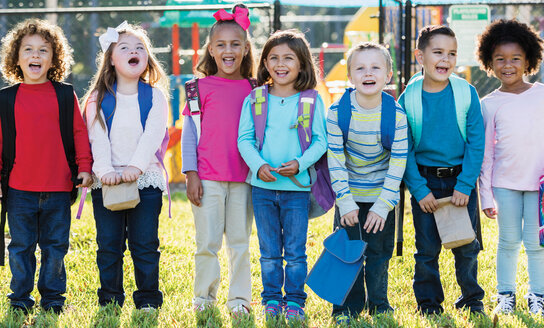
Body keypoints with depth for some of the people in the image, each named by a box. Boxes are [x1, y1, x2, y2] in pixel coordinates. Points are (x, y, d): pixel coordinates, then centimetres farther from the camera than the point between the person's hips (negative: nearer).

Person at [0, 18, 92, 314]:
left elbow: (79, 132, 7)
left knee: (55, 246, 8)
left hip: (59, 188, 0)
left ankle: (53, 298, 19)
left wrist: (84, 167, 1)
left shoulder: (65, 95, 4)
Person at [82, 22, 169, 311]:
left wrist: (136, 167, -21)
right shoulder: (99, 99, 5)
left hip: (146, 177, -1)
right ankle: (110, 298, 13)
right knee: (108, 243, 4)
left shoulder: (155, 96, 3)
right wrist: (104, 170, -19)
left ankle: (148, 298, 10)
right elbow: (98, 138, -4)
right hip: (107, 179, 1)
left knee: (145, 243, 1)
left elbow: (153, 134, -8)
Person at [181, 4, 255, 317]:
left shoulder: (253, 90, 8)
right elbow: (189, 132, 3)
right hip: (208, 177, -1)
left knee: (240, 241, 6)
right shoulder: (201, 87, 3)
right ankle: (204, 296, 12)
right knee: (207, 241, 1)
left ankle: (240, 298, 14)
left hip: (243, 179, 2)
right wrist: (191, 173, -3)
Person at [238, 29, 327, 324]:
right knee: (269, 250, 9)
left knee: (295, 250, 4)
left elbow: (320, 141, -1)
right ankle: (272, 299, 19)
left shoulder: (312, 101, -1)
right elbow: (244, 139, 2)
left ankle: (294, 300, 14)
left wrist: (300, 163, -16)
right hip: (263, 186, 1)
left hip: (297, 186, -1)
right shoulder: (254, 100, 3)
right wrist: (258, 165, -14)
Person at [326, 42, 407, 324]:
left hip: (382, 195, 0)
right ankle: (348, 308, 18)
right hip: (349, 196, 0)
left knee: (379, 253, 7)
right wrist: (345, 201, -15)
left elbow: (398, 163, -13)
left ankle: (378, 306, 24)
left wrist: (382, 205, -16)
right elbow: (335, 159, -11)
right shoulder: (338, 112, -15)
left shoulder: (396, 114, -15)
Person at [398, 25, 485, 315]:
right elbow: (404, 150, -3)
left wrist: (464, 185, -12)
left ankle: (471, 299, 23)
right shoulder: (408, 99, -6)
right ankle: (428, 301, 20)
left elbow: (476, 142, -5)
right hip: (425, 181, 0)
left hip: (461, 180, 0)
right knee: (427, 247, 5)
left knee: (466, 245, 7)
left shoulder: (466, 93, -6)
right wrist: (419, 190, -10)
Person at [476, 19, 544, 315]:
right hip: (505, 182, 0)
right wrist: (486, 195, 2)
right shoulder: (489, 104, 2)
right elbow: (485, 152, 4)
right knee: (509, 241, 6)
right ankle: (505, 294, 20)